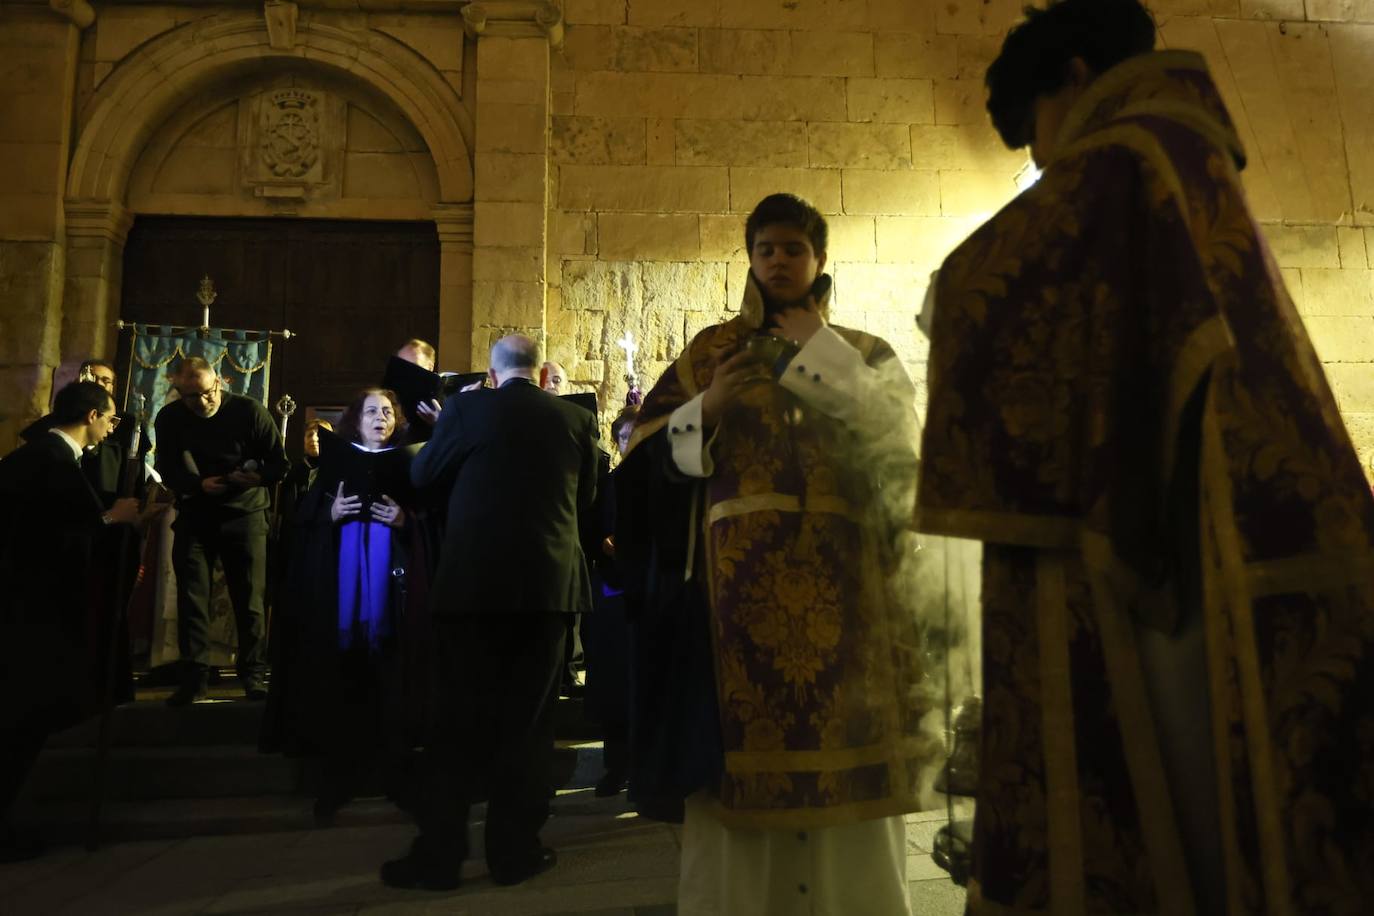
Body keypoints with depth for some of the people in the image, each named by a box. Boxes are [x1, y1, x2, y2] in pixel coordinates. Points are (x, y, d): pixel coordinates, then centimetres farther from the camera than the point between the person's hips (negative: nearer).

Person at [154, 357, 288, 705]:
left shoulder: (249, 411, -11)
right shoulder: (169, 418, -3)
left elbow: (280, 464, -9)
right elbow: (167, 470, -1)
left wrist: (256, 477, -30)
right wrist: (200, 484, -21)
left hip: (245, 513, -2)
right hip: (195, 515, 2)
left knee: (249, 598, 1)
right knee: (192, 597, 0)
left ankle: (253, 675, 11)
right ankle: (194, 677, 8)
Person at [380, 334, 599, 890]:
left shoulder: (467, 408, -3)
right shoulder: (575, 419, 2)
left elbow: (421, 476, 10)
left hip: (475, 581, -1)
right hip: (549, 583, 2)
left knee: (460, 718, 7)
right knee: (527, 720, 10)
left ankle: (438, 855, 14)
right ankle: (514, 850, 18)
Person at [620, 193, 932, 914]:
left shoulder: (865, 353, 14)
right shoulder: (711, 350, 13)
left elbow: (895, 433, -6)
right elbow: (650, 452, 8)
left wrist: (819, 351, -4)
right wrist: (707, 409, -9)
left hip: (839, 581, 0)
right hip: (740, 577, 0)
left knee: (843, 750, 1)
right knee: (743, 747, -1)